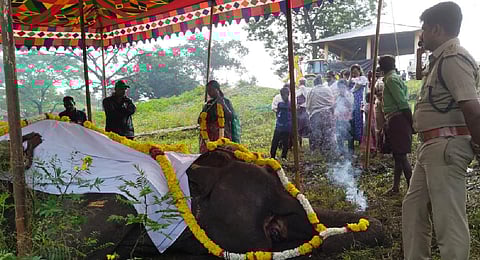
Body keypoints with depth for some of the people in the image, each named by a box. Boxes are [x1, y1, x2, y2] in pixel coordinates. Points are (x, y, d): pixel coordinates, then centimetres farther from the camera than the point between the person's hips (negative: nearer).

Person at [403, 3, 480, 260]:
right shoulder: (441, 59, 19)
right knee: (413, 208, 18)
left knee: (449, 220, -4)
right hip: (431, 146, 11)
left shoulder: (453, 58, -15)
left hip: (446, 147, -11)